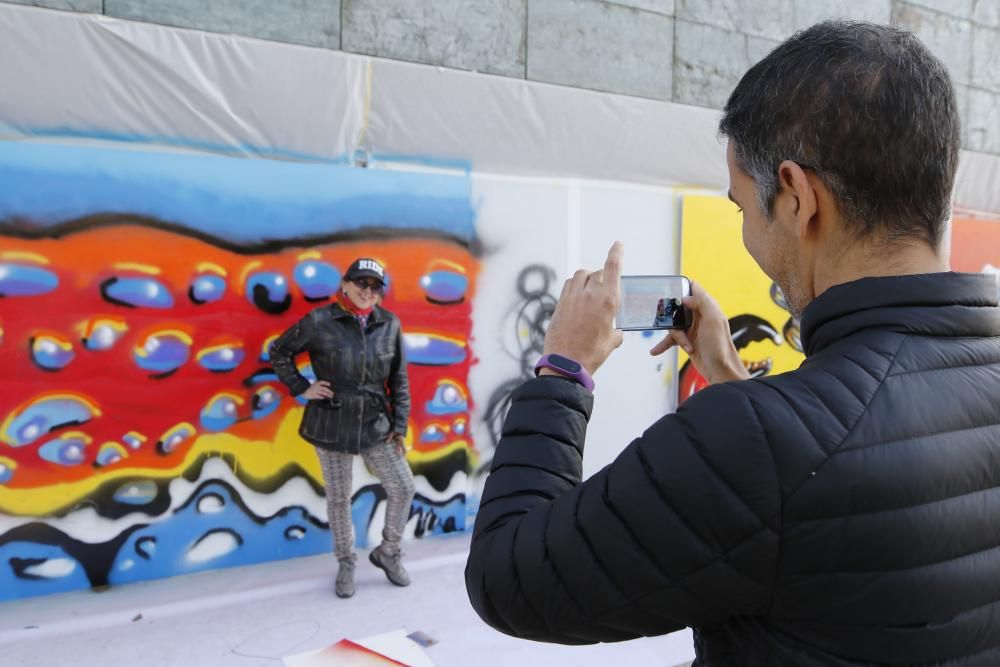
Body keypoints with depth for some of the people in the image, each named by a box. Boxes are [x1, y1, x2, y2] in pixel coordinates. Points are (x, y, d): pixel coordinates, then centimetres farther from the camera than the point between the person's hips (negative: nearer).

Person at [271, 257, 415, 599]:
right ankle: (346, 564, 32)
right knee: (338, 498, 10)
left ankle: (388, 551, 28)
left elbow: (399, 380, 1)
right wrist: (302, 389, -5)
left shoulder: (390, 324, -3)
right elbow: (278, 352, 2)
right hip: (331, 425, -2)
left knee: (403, 487, 3)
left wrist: (400, 426, -1)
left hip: (376, 424, 3)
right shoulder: (320, 322, -10)